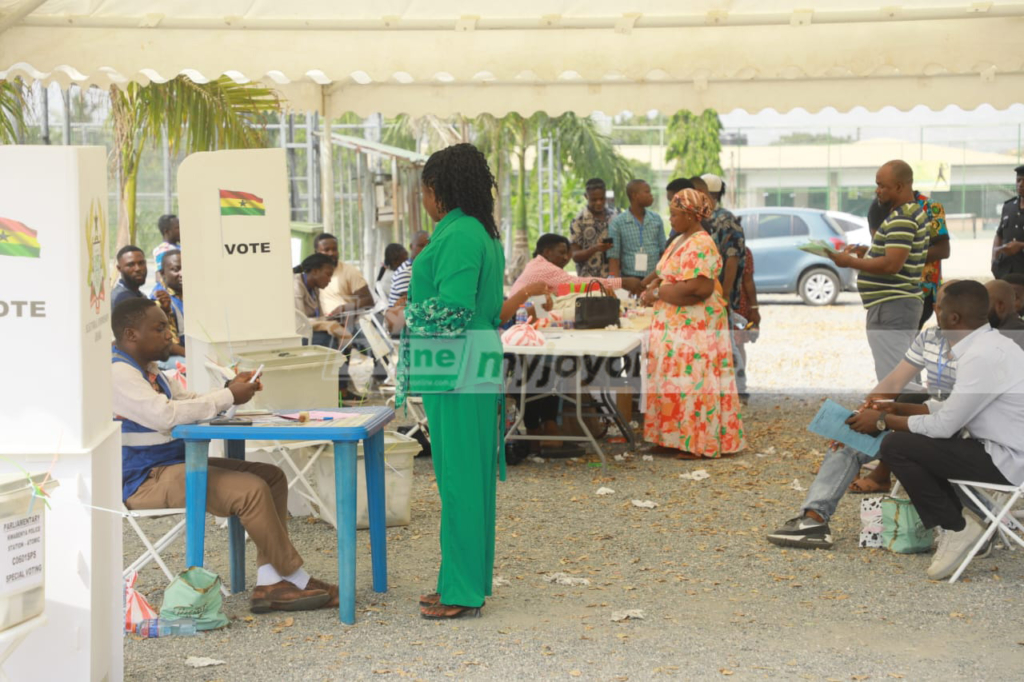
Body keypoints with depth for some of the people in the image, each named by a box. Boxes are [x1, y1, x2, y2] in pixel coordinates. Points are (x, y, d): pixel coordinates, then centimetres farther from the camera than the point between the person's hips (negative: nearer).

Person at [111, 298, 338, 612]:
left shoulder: (148, 369, 17)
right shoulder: (118, 373, -16)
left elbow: (188, 402, 21)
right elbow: (165, 415, -27)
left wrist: (231, 389, 2)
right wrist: (228, 397, -20)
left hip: (174, 465, 11)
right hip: (145, 481, -11)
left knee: (271, 477, 1)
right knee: (251, 490, -24)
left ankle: (269, 583, -8)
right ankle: (297, 581, -9)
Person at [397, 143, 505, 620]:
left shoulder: (458, 235, -15)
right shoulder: (480, 233, 17)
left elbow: (455, 309, -21)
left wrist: (409, 310, -5)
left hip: (458, 374, -10)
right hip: (465, 371, 10)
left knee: (459, 478, -5)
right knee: (465, 477, 14)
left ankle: (462, 592, 0)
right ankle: (463, 583, 22)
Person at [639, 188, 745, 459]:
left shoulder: (701, 245, -16)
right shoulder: (680, 241, 16)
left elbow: (695, 288, -24)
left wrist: (657, 293, -16)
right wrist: (652, 289, 0)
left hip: (696, 327, -10)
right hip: (675, 325, 10)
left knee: (693, 382, -5)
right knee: (676, 380, 10)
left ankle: (698, 443, 0)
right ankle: (677, 437, 15)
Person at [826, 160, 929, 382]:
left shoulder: (902, 218, -17)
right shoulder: (915, 212, 17)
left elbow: (892, 264, -25)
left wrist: (850, 262, -16)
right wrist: (864, 251, 15)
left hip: (891, 307, -11)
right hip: (901, 304, 11)